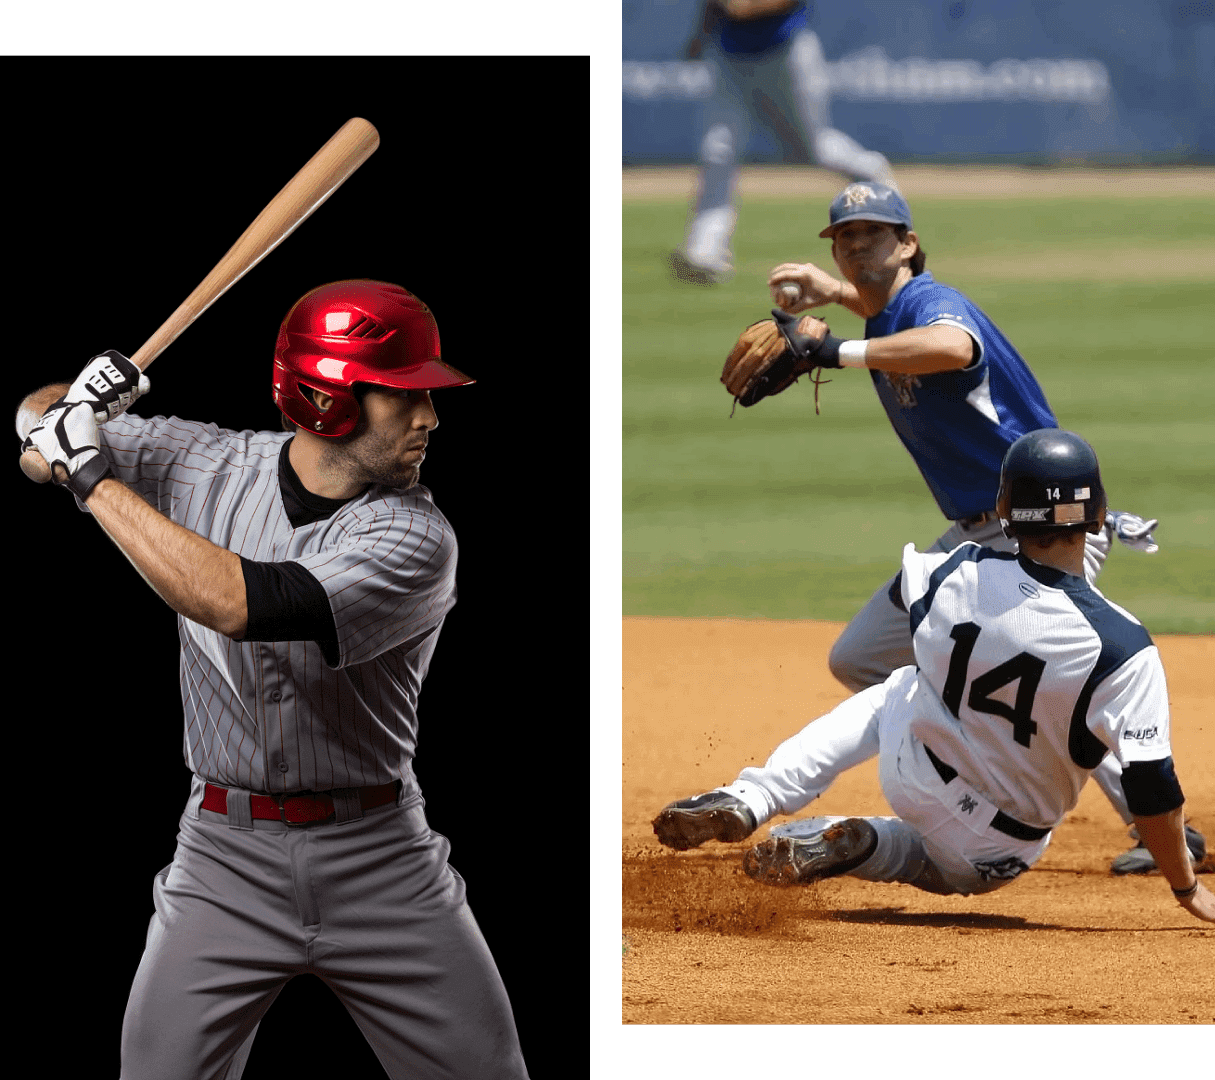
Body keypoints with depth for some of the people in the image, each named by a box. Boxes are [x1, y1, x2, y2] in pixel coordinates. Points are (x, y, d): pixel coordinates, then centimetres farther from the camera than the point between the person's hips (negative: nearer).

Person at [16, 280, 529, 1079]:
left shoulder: (416, 539, -16)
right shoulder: (205, 465, -3)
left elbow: (239, 604, -28)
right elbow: (39, 421, 8)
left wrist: (95, 477, -23)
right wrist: (70, 410, -17)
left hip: (381, 864, -1)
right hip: (226, 862, 1)